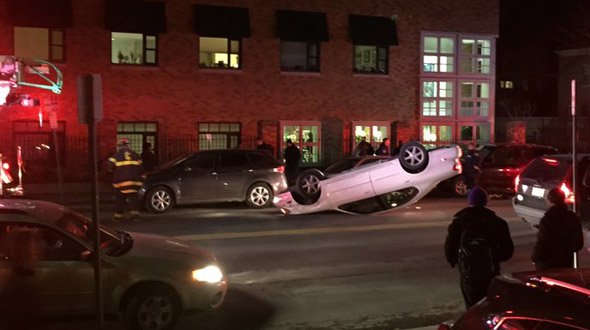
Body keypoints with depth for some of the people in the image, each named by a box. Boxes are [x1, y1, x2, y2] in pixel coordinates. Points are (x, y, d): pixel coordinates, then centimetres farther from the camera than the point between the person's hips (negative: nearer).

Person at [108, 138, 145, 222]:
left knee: (120, 198, 9)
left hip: (121, 181, -2)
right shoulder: (135, 154, 9)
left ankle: (118, 216, 14)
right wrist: (142, 178, 17)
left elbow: (111, 166, -7)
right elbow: (140, 167, 10)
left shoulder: (117, 155, -1)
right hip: (134, 180, 2)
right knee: (133, 197, 8)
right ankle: (135, 213, -9)